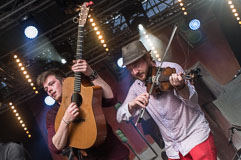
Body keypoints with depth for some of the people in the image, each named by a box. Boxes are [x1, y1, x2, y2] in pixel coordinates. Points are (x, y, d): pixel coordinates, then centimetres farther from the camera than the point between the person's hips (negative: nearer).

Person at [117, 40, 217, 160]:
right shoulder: (136, 87, 4)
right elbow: (120, 117, 2)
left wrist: (180, 87, -39)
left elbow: (193, 102, -18)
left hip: (195, 136, -4)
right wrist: (131, 104, -19)